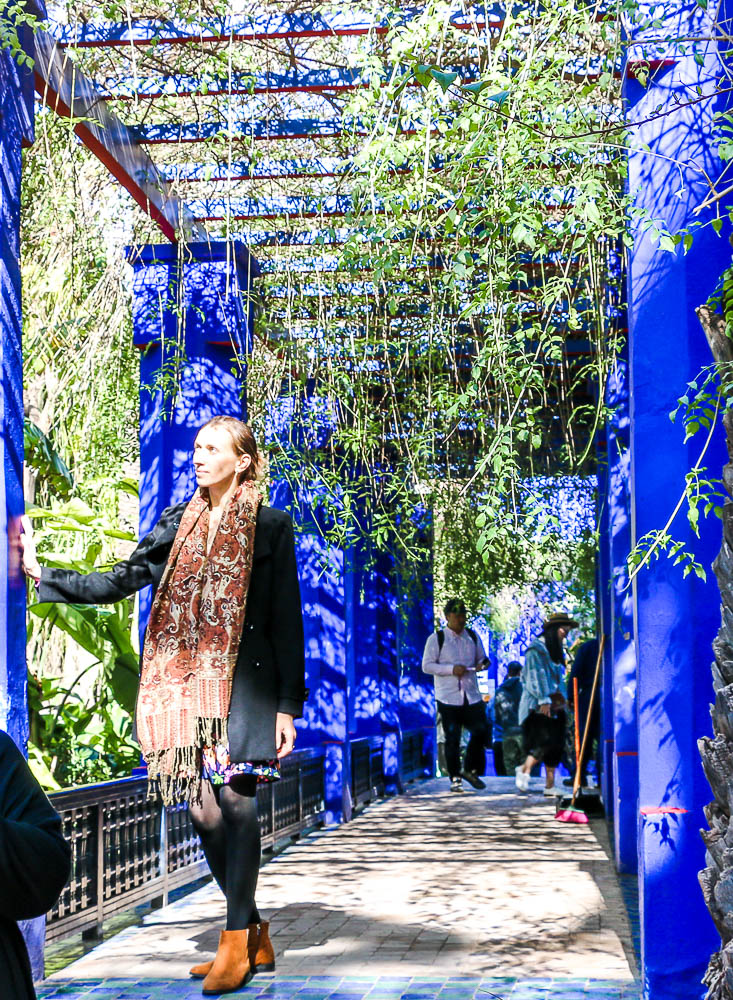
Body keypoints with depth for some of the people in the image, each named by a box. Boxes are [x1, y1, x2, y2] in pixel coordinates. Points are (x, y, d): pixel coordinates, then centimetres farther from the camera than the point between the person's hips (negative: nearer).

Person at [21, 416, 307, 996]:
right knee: (204, 809, 2)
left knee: (234, 796, -13)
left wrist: (288, 704, -4)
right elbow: (120, 583, 11)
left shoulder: (270, 526, 2)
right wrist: (41, 572, 2)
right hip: (189, 679, 5)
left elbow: (286, 620, 1)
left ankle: (237, 942, -3)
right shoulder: (179, 523, 14)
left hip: (245, 678, -4)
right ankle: (254, 936, 15)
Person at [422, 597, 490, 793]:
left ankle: (470, 770, 18)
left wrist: (481, 663, -5)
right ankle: (455, 778, 12)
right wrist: (451, 669, -18)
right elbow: (426, 666, -7)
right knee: (452, 739, 0)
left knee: (481, 731, -2)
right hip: (448, 697, -4)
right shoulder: (436, 639, -4)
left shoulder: (473, 636, 11)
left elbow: (481, 658, 21)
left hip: (471, 695, 4)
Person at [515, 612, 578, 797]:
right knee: (545, 741, -18)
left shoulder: (555, 650, 20)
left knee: (556, 744, 2)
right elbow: (537, 676, -16)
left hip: (555, 705, 8)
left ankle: (550, 785, 4)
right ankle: (524, 769, 1)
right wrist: (544, 700, -23)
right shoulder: (537, 649, -7)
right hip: (538, 706, -8)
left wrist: (561, 701, 18)